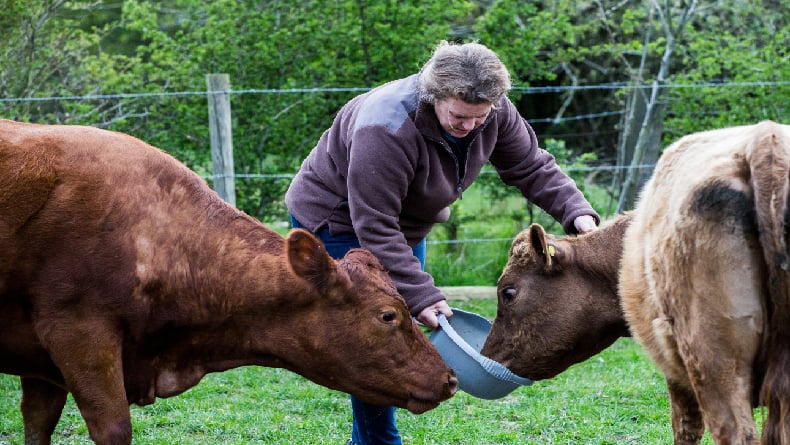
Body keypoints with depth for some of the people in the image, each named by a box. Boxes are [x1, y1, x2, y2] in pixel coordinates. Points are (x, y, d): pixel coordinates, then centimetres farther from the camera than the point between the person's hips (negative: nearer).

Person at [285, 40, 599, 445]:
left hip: (404, 224, 8)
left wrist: (576, 212, -23)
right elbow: (375, 226, -36)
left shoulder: (495, 113, -18)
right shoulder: (386, 127, -39)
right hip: (338, 221, -7)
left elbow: (533, 168, -6)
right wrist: (421, 295, -38)